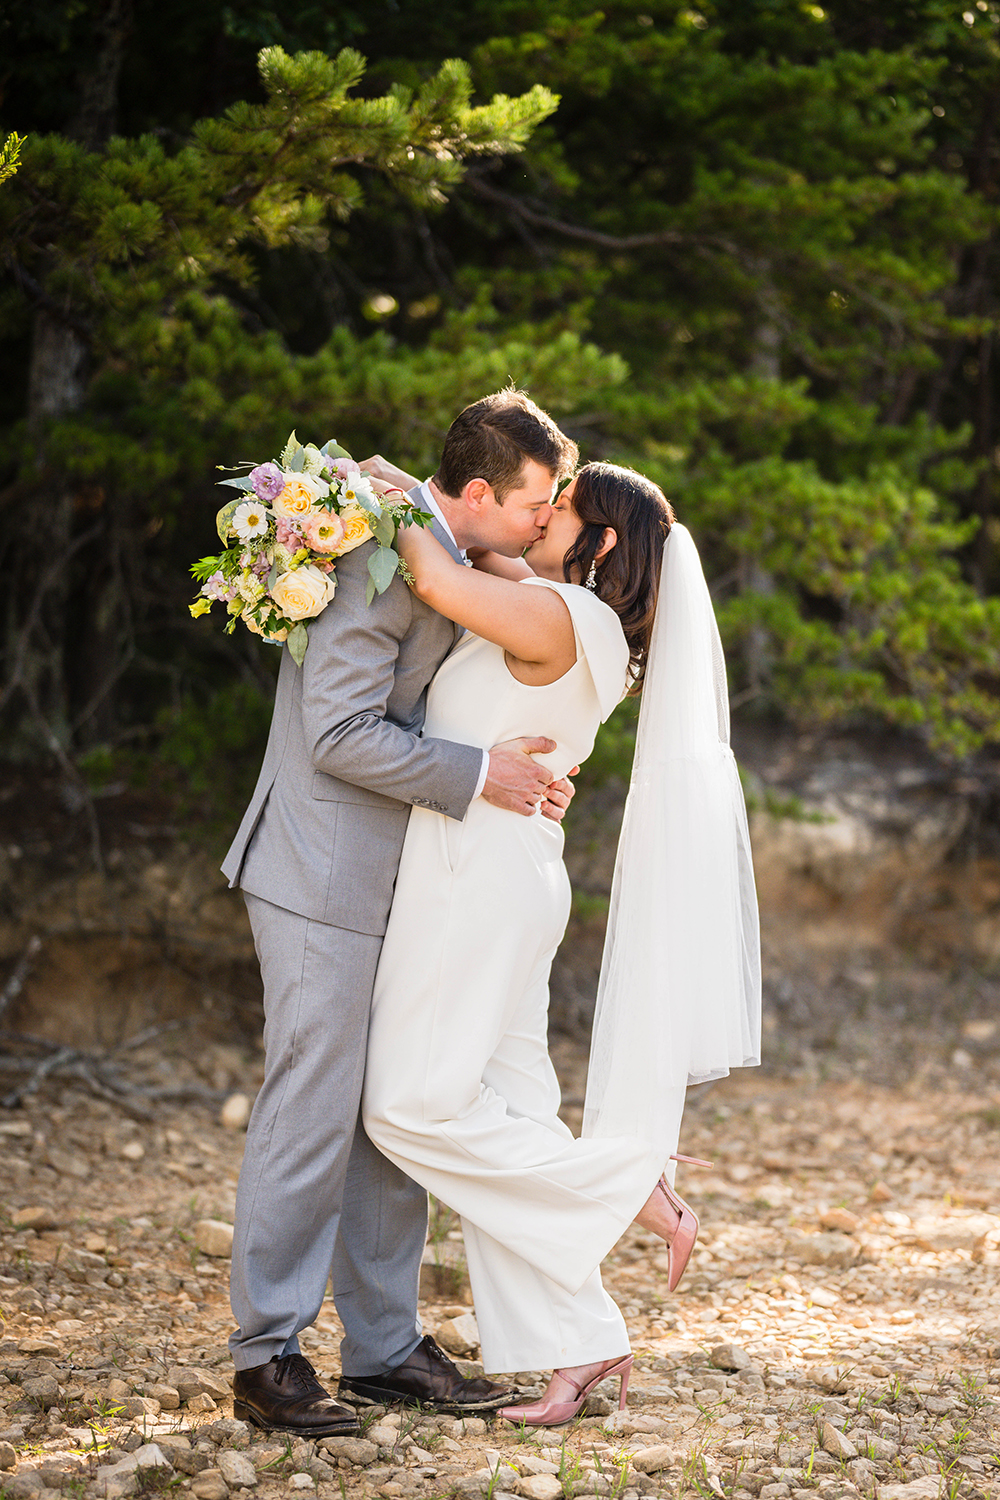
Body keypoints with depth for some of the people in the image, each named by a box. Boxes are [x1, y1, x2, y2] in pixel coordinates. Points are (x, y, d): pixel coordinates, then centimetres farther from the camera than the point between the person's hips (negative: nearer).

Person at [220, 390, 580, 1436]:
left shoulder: (443, 555, 12)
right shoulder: (386, 557, -19)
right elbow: (339, 733, -23)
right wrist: (477, 775, -18)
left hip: (390, 881, 10)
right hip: (325, 879, -10)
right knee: (311, 1116, -6)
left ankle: (385, 1343, 19)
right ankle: (266, 1358, 2)